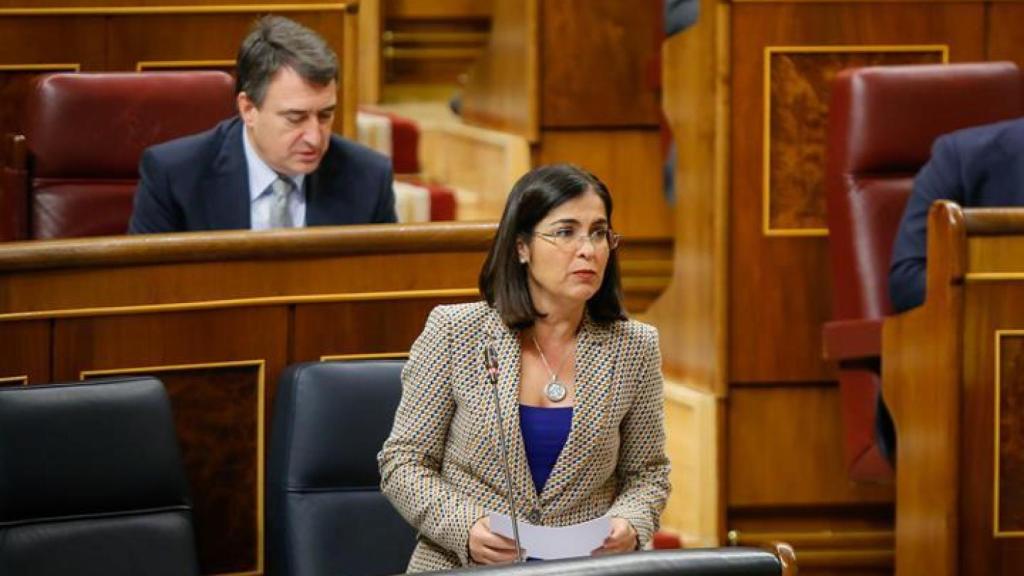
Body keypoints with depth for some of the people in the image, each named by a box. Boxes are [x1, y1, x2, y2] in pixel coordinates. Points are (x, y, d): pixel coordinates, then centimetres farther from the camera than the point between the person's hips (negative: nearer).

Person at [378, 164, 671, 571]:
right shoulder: (455, 333, 0)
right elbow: (403, 462, 3)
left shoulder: (634, 347, 6)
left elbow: (646, 473, 15)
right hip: (465, 566, -2)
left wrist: (629, 524, -6)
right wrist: (465, 529, -14)